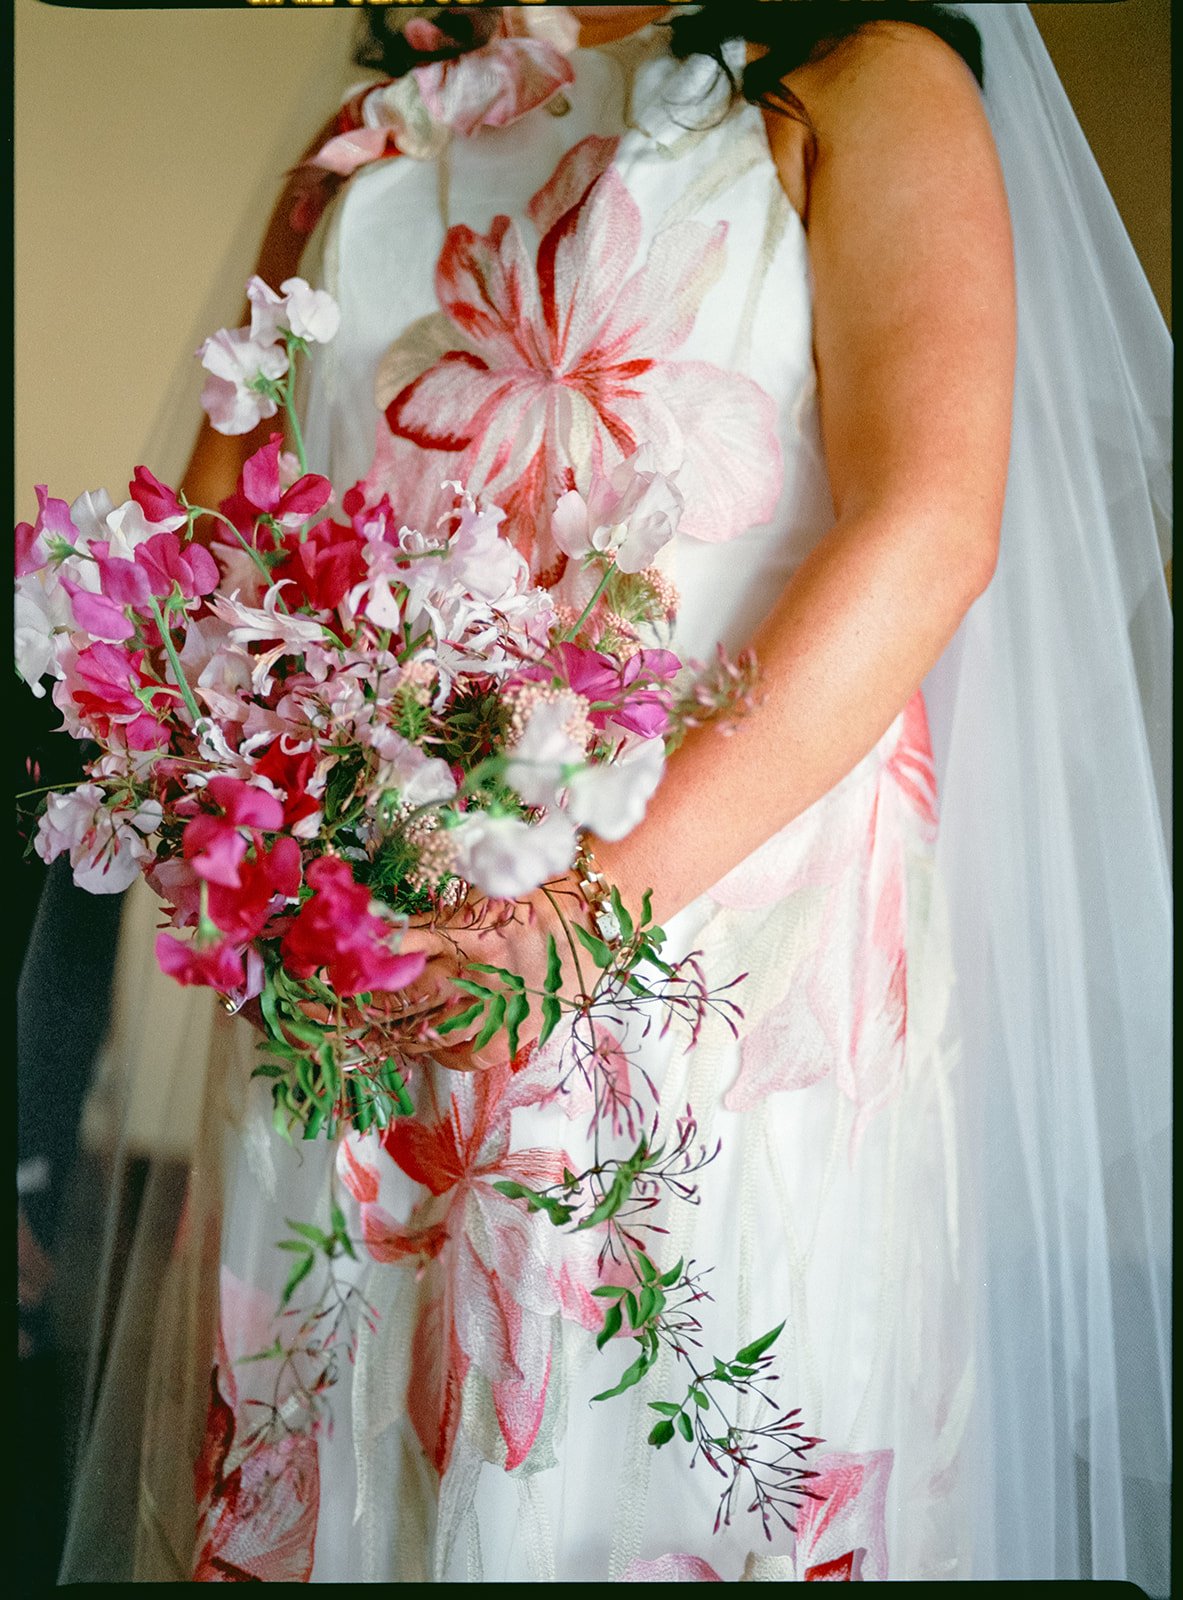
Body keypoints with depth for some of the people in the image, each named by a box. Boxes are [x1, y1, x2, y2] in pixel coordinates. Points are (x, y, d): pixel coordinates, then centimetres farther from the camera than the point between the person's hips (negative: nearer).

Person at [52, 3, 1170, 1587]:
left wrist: (621, 889, -22)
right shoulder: (372, 146, 20)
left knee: (658, 1464, 0)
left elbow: (931, 529, -11)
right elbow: (216, 510, 16)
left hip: (728, 870, -4)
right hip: (350, 960, 4)